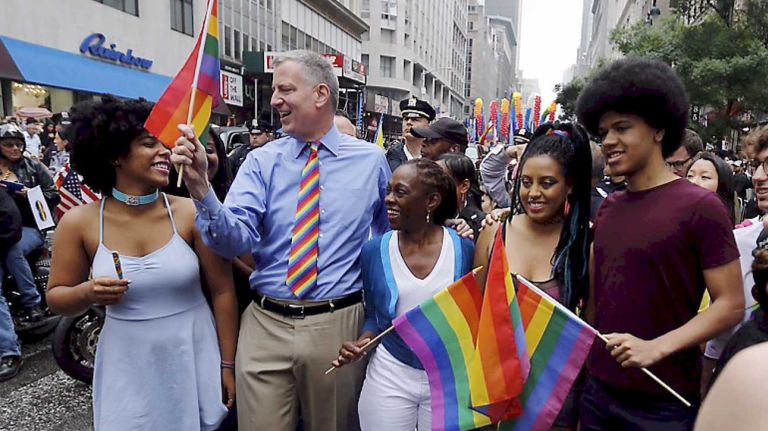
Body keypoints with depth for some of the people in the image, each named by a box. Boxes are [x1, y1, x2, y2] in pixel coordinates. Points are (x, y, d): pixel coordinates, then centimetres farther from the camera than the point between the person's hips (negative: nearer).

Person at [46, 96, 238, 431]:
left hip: (194, 360, 0)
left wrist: (228, 365, -3)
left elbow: (222, 291, -6)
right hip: (129, 368, 1)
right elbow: (56, 297, 6)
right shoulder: (79, 222, -7)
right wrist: (87, 293, -18)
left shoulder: (191, 213, -12)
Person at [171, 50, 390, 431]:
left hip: (337, 327, 0)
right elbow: (236, 241, -13)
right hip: (266, 326, 1)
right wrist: (200, 187, -29)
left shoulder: (371, 160, 0)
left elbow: (389, 236, 13)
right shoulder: (262, 161, 0)